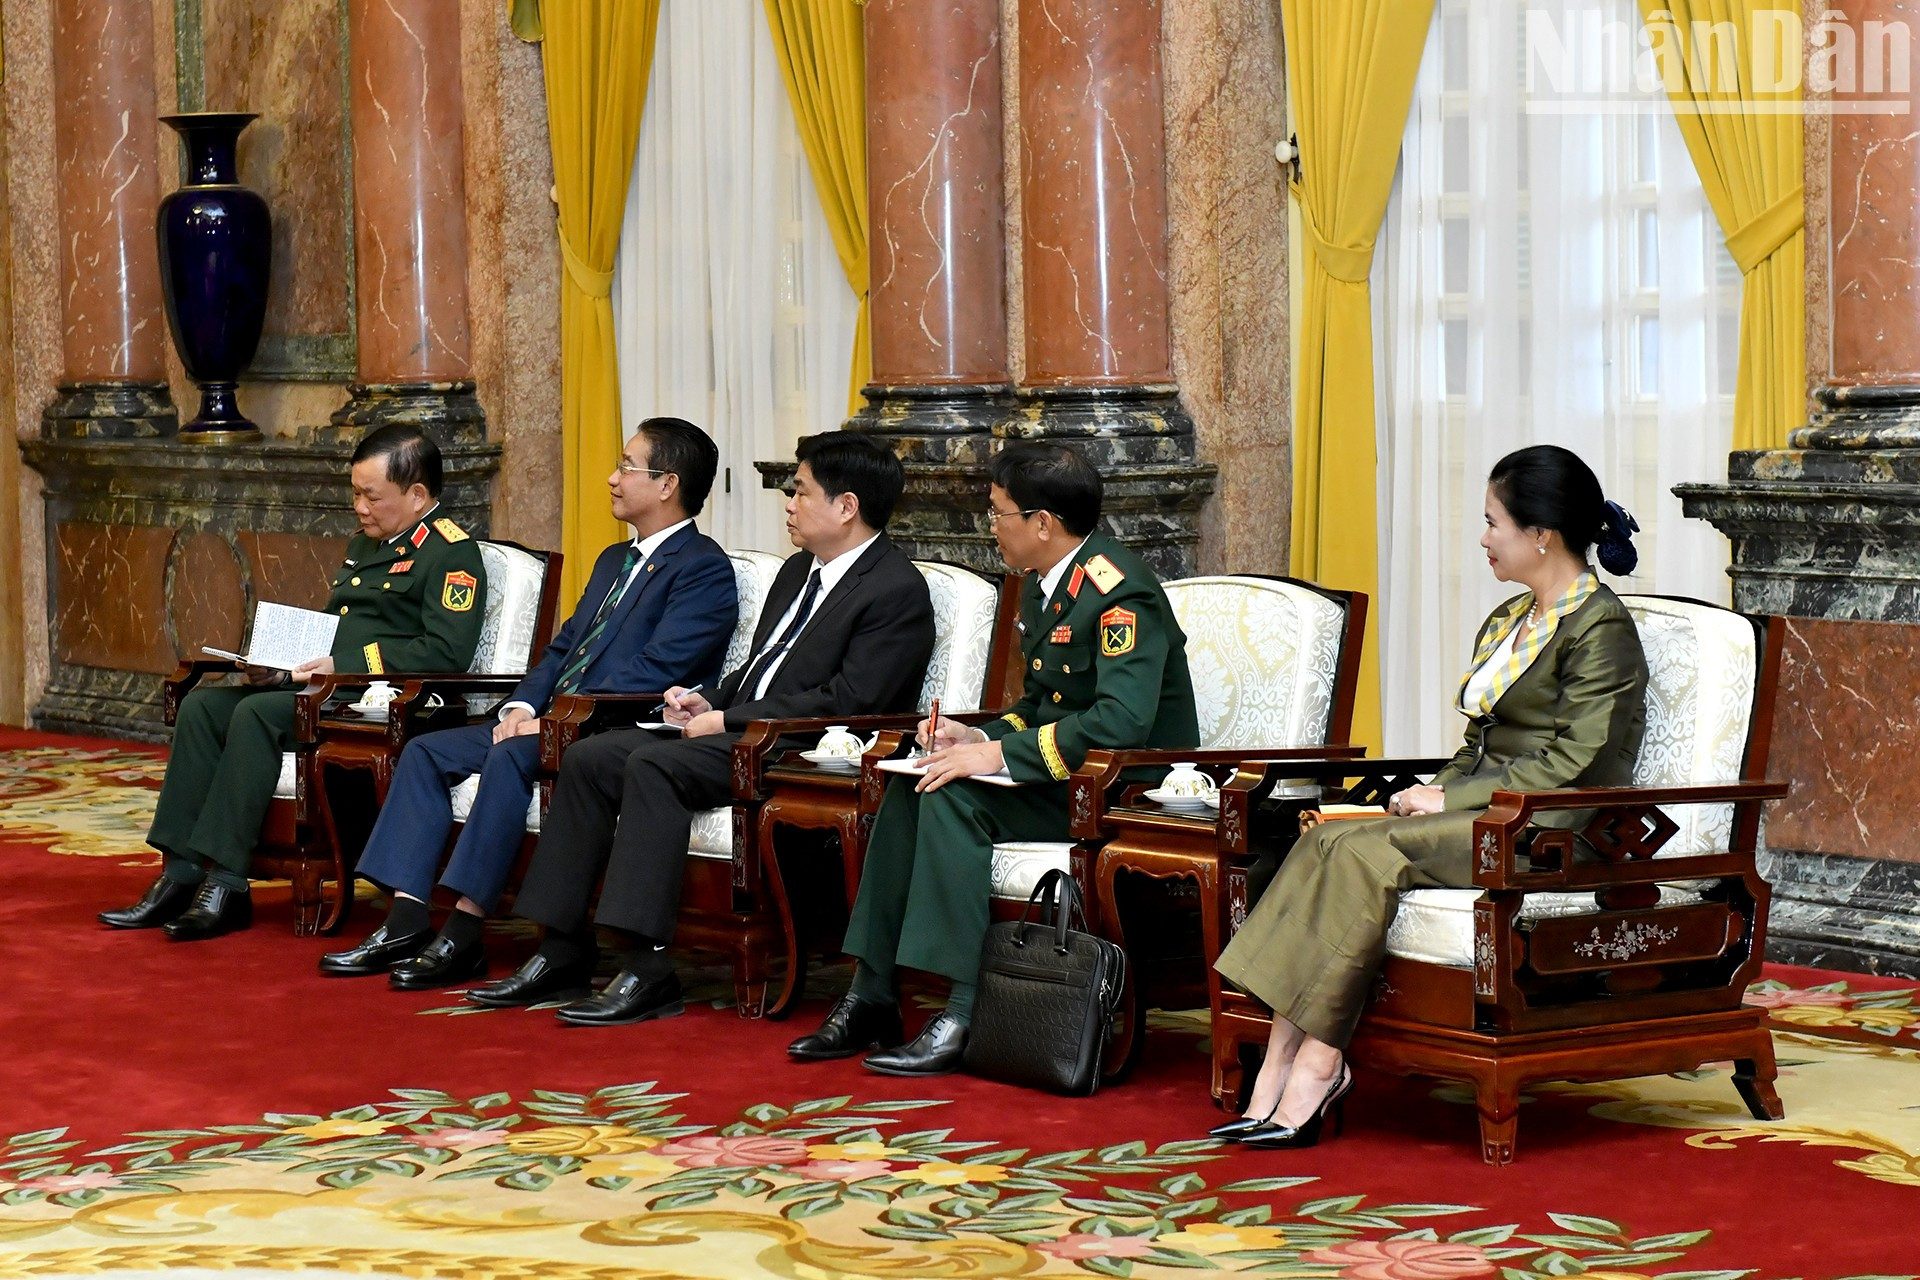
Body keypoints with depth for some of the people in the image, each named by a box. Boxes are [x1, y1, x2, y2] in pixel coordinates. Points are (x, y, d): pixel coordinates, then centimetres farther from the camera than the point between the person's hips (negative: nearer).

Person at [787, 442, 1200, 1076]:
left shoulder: (1119, 593, -19)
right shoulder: (1044, 585, 12)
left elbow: (1122, 721, -31)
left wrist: (1000, 754, -27)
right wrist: (979, 736, 1)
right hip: (1068, 780, 9)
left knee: (955, 797, -25)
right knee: (909, 792, -7)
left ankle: (965, 1015, -26)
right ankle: (871, 999, -6)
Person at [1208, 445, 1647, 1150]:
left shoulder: (1601, 628, -8)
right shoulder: (1506, 621, 21)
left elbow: (1573, 765, -16)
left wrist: (1453, 798, -14)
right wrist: (1434, 793, 2)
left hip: (1556, 832, -8)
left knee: (1360, 852, -27)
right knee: (1325, 843, -17)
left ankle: (1318, 1062, -23)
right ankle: (1281, 1067, -26)